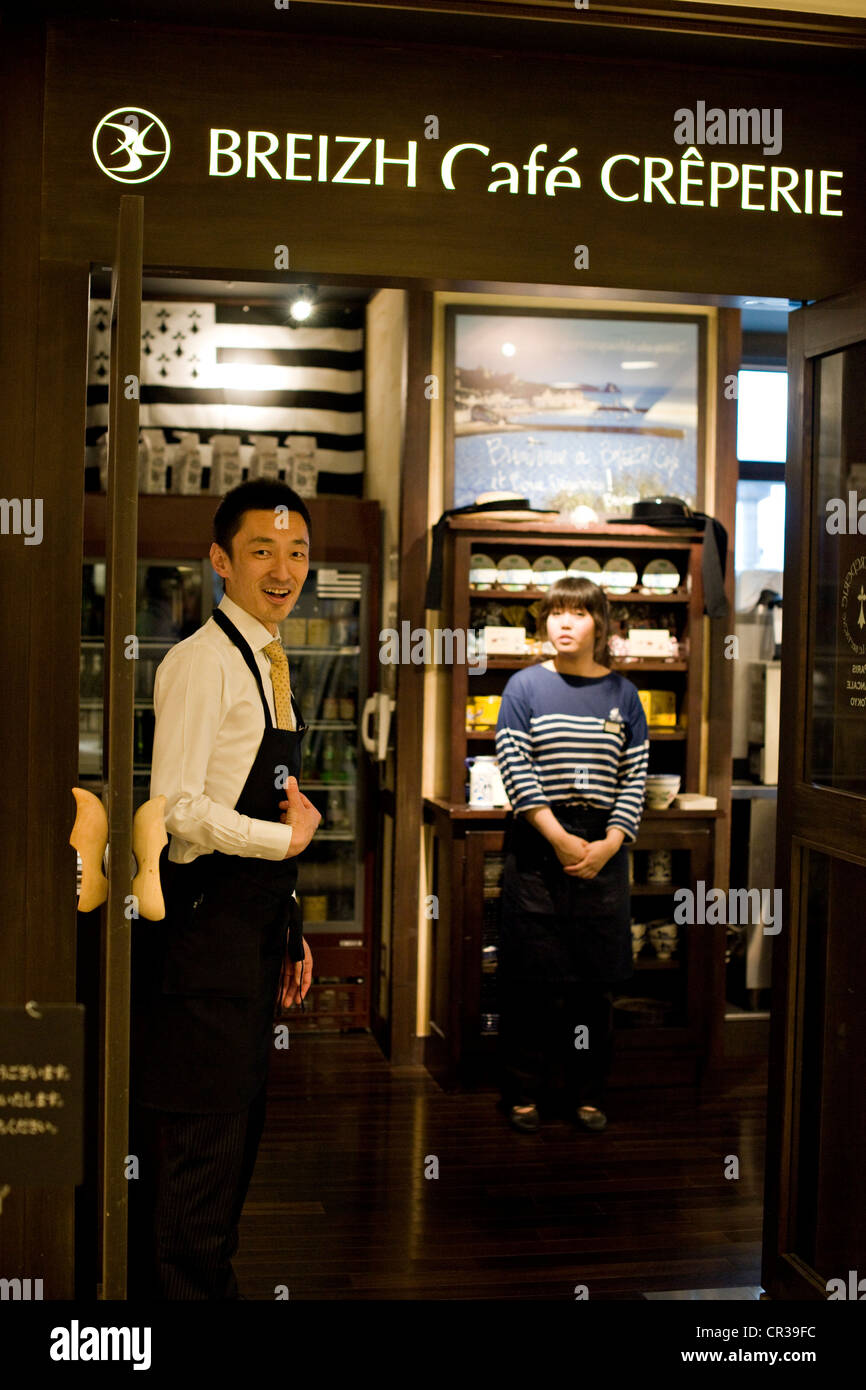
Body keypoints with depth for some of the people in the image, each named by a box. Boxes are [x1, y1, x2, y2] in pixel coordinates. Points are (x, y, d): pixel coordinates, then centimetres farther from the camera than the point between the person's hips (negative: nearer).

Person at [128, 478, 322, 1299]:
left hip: (255, 922, 10)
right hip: (206, 922, -10)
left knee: (238, 1120, 19)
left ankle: (209, 1274, 34)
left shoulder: (268, 663, 15)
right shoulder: (203, 661, -15)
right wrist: (291, 837, -12)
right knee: (199, 1131, -2)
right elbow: (177, 810, -24)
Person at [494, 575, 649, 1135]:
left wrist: (609, 844, -9)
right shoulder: (525, 687, 1)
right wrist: (561, 839, -14)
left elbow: (634, 778, 4)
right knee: (530, 974, 1)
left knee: (595, 976, 6)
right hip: (537, 844, -2)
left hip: (602, 846, 2)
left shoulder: (622, 694, 8)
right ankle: (524, 1092, 14)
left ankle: (588, 1093, 19)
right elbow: (516, 773, -7)